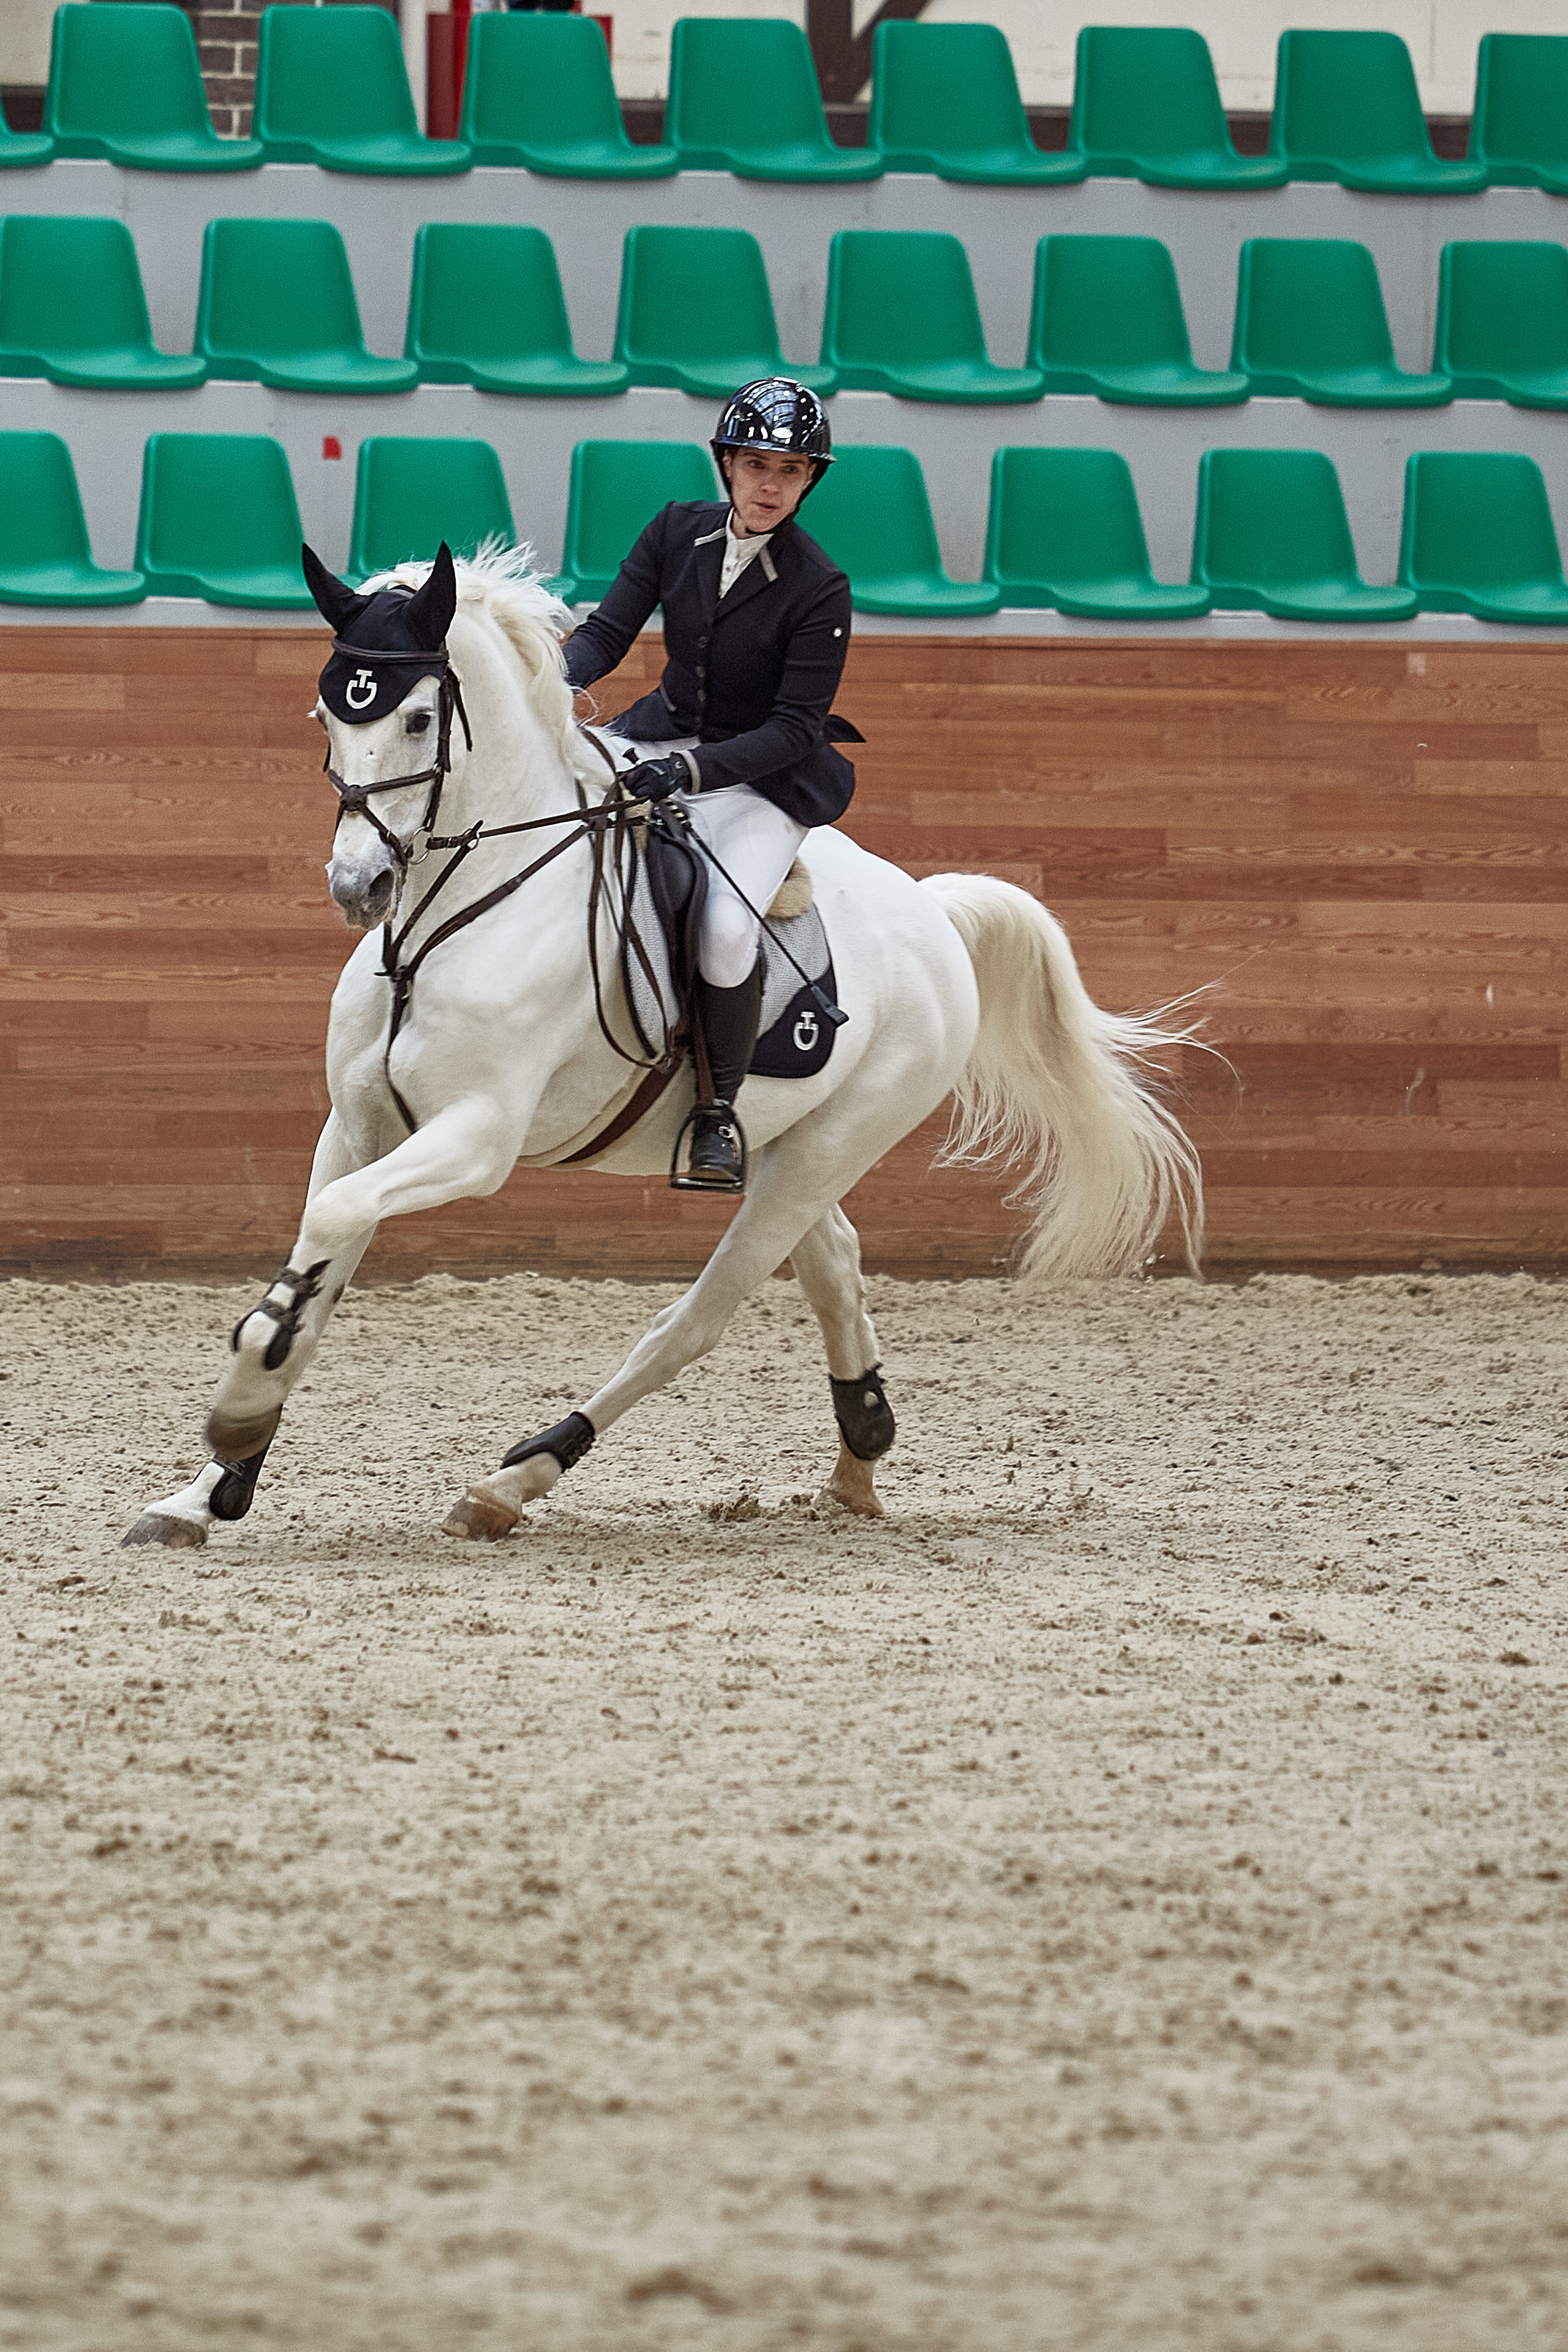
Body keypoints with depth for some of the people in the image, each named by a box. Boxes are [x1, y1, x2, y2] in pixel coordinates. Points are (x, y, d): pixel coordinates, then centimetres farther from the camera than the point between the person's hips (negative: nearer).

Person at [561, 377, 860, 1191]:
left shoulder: (818, 590, -16)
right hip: (666, 740, 6)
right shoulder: (678, 531, -2)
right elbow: (608, 630, -2)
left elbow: (795, 728, -18)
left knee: (725, 930, -31)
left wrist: (693, 769, -30)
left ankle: (719, 1108, -8)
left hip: (764, 780, -6)